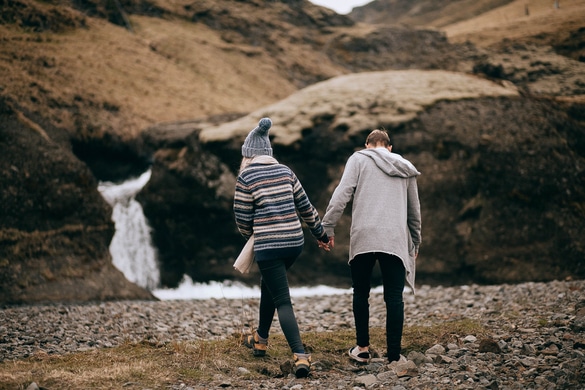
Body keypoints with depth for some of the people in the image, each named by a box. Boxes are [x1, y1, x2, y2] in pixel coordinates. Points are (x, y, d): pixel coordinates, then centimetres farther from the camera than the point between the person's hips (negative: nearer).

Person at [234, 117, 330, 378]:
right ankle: (260, 340, 41)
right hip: (295, 241, 6)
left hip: (268, 246, -6)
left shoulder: (246, 177, -7)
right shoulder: (285, 171, 8)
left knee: (282, 301, -3)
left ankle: (301, 356, -17)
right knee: (268, 286, 27)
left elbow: (243, 219, -3)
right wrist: (321, 234, 24)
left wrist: (251, 235, 20)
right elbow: (305, 206, 13)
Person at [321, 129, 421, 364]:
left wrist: (327, 227, -1)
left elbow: (342, 194, -3)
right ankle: (394, 356, 1)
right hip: (396, 241, 2)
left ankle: (362, 348, 19)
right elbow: (414, 211, 27)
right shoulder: (405, 170, 22)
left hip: (363, 238, -2)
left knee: (361, 294, 14)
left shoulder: (359, 159, 11)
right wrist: (415, 243, 38)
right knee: (394, 299, 3)